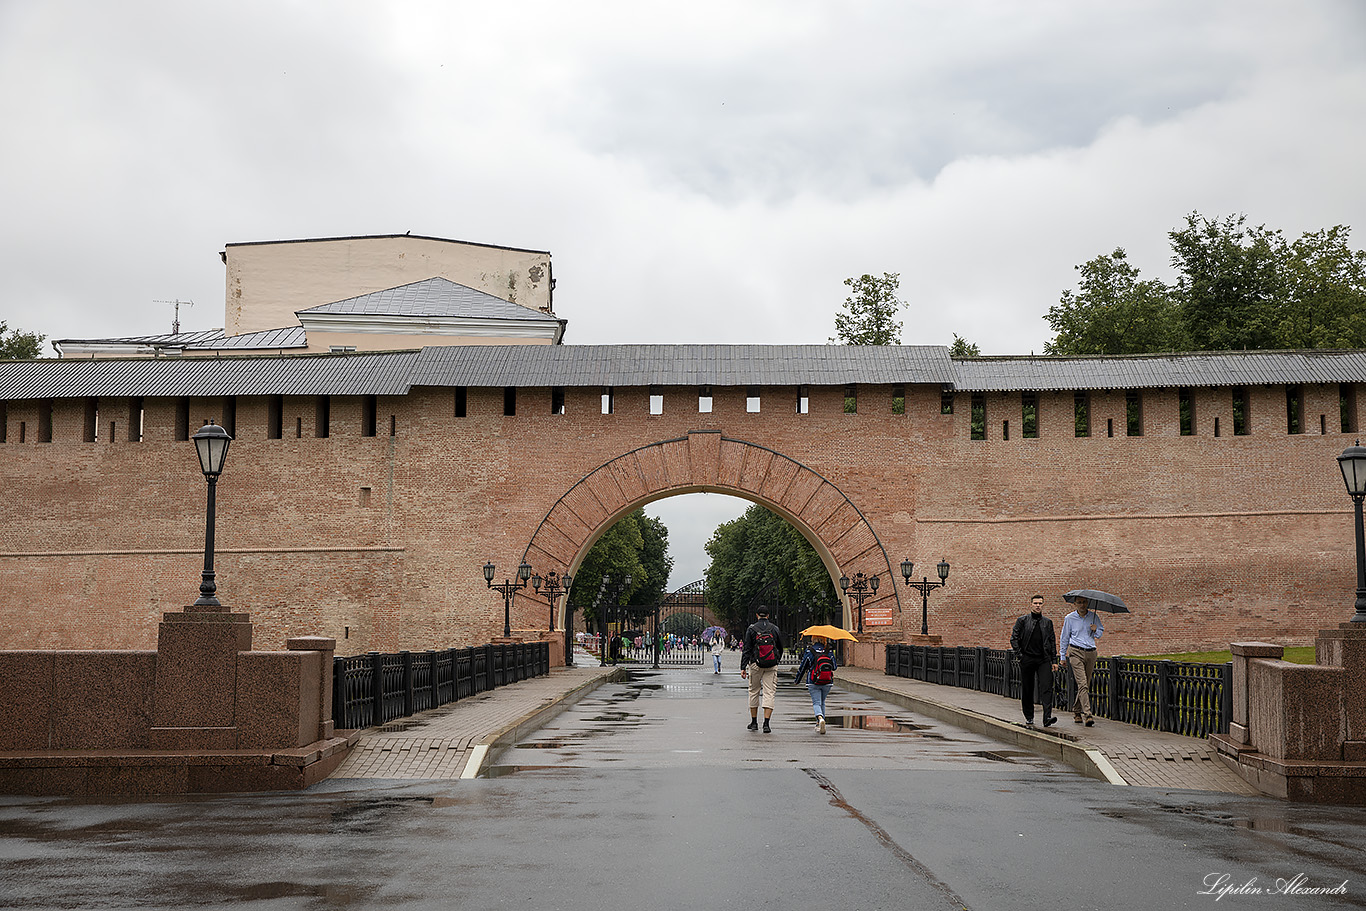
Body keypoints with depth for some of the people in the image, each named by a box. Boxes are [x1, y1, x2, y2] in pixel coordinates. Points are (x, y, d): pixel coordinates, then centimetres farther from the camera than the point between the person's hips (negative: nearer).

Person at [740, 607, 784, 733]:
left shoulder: (751, 629, -3)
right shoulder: (775, 629, 3)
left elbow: (746, 650, -6)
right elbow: (780, 648, 12)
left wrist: (743, 667, -6)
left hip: (755, 665, -1)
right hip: (772, 666, 1)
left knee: (754, 692, 13)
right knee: (769, 693, -1)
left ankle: (754, 722, 19)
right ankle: (766, 724, -9)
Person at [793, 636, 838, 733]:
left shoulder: (809, 651, -4)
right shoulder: (829, 651, 1)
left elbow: (802, 667, 2)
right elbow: (834, 666, 10)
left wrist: (797, 680, 17)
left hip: (813, 682, -3)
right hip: (827, 683, 3)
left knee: (816, 703, -2)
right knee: (822, 702, 19)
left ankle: (820, 718, -30)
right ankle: (819, 725, 20)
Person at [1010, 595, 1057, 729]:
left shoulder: (1048, 622, 13)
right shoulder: (1022, 621, 5)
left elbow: (1052, 641, 17)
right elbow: (1014, 638, 2)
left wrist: (1052, 659, 9)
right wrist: (1019, 655, -6)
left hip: (1044, 660, 1)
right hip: (1027, 660, -1)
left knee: (1047, 687, -14)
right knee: (1027, 690, 4)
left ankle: (1047, 717, -21)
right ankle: (1029, 718, 16)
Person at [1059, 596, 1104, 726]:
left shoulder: (1094, 616, 8)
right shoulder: (1069, 618, 2)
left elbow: (1100, 634, 18)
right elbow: (1064, 638, 10)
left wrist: (1095, 630, -6)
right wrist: (1062, 656, 12)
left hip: (1091, 653, 3)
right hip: (1076, 652, -3)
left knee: (1086, 685, 7)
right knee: (1082, 684, -15)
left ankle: (1076, 712, 22)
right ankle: (1088, 714, -21)